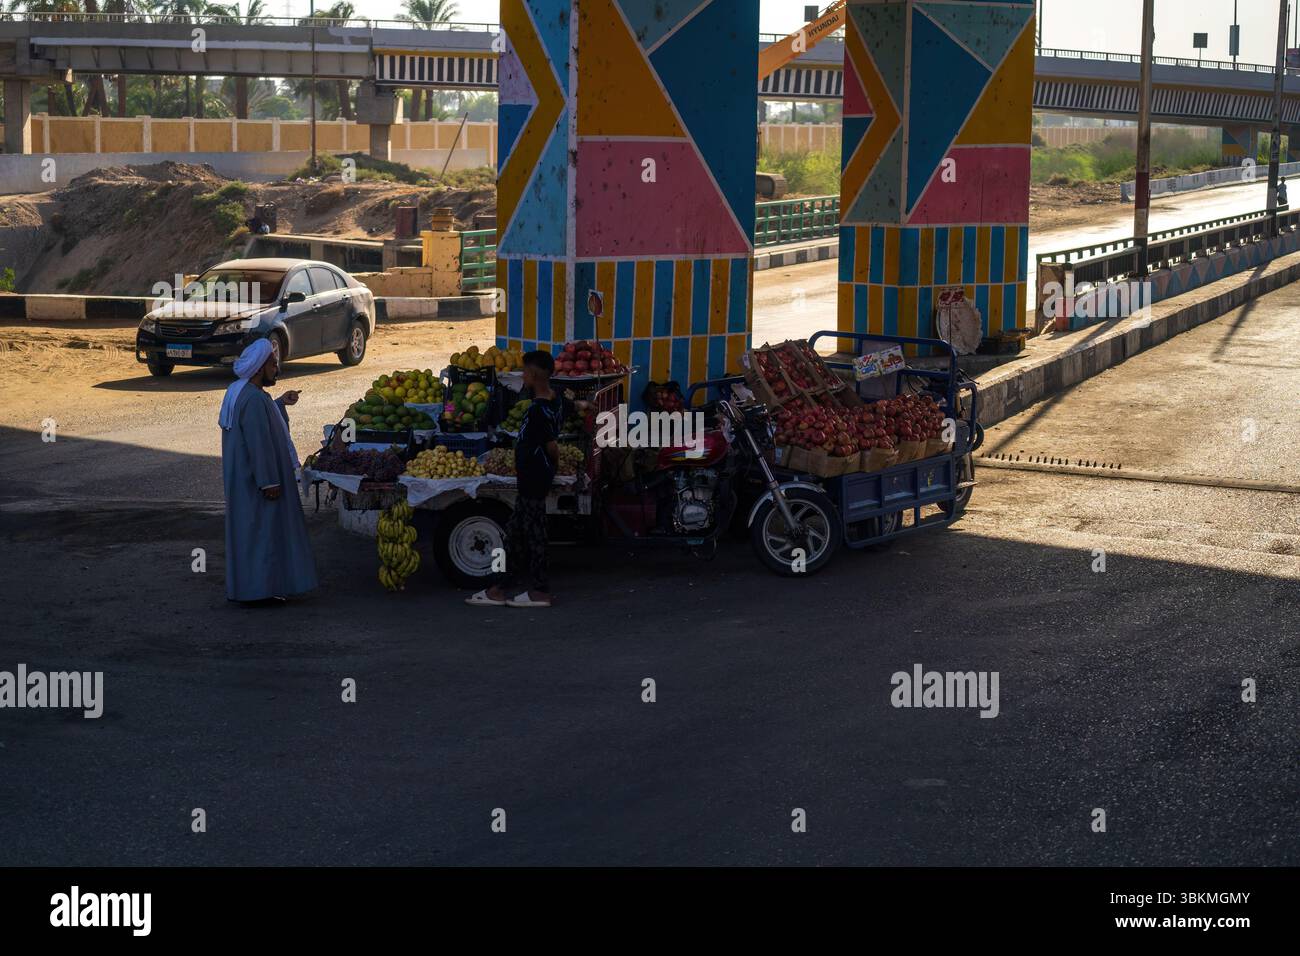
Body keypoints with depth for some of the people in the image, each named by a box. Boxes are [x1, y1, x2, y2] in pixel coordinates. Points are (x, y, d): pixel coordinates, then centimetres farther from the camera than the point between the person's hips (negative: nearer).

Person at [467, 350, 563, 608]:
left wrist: (554, 463, -5)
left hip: (533, 478, -10)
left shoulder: (539, 410, -23)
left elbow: (552, 446, -23)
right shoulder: (555, 401, 6)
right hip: (533, 478, 10)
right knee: (515, 532, 14)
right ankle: (502, 588, 20)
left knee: (533, 533, -1)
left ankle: (540, 591, 7)